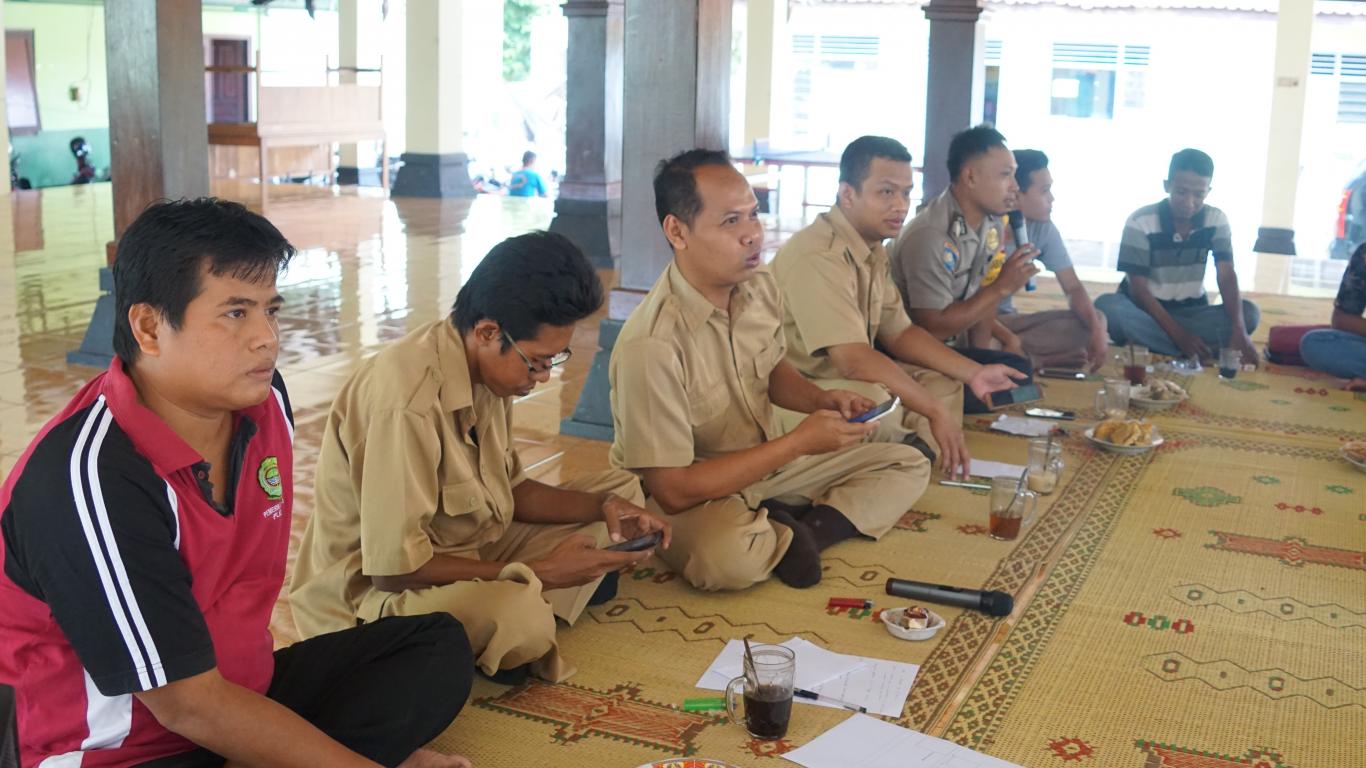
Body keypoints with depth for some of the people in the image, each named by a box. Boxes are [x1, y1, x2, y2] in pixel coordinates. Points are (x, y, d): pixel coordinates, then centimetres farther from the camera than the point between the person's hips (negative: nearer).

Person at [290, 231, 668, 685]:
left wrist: (603, 506, -6)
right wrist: (539, 573, -21)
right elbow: (394, 568, -27)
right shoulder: (408, 401, -29)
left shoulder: (488, 368, -1)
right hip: (372, 592, -9)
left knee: (621, 489, 9)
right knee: (519, 611, -39)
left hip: (464, 552, 9)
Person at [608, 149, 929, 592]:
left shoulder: (759, 286, -4)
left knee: (909, 467, 5)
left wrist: (821, 399, -7)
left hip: (765, 466, 8)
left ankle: (789, 534, -13)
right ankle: (797, 534, -8)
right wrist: (799, 443, -25)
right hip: (691, 499, -8)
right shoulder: (652, 344, -29)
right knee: (728, 554, -41)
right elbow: (673, 489, -27)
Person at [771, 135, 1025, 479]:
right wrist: (936, 411, -26)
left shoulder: (873, 250, 7)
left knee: (943, 383, 8)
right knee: (880, 402, -35)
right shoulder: (819, 256, -25)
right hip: (796, 393, -10)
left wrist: (973, 372, 1)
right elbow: (853, 359, -31)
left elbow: (898, 332, 12)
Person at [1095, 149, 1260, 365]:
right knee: (1108, 305, -35)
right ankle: (1206, 351, -35)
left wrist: (1239, 331, -33)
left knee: (1249, 312, -22)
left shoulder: (1216, 220, -5)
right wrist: (1179, 334, -31)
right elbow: (1138, 288, -19)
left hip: (1190, 310, 3)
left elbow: (1227, 277, -15)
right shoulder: (1140, 222, -15)